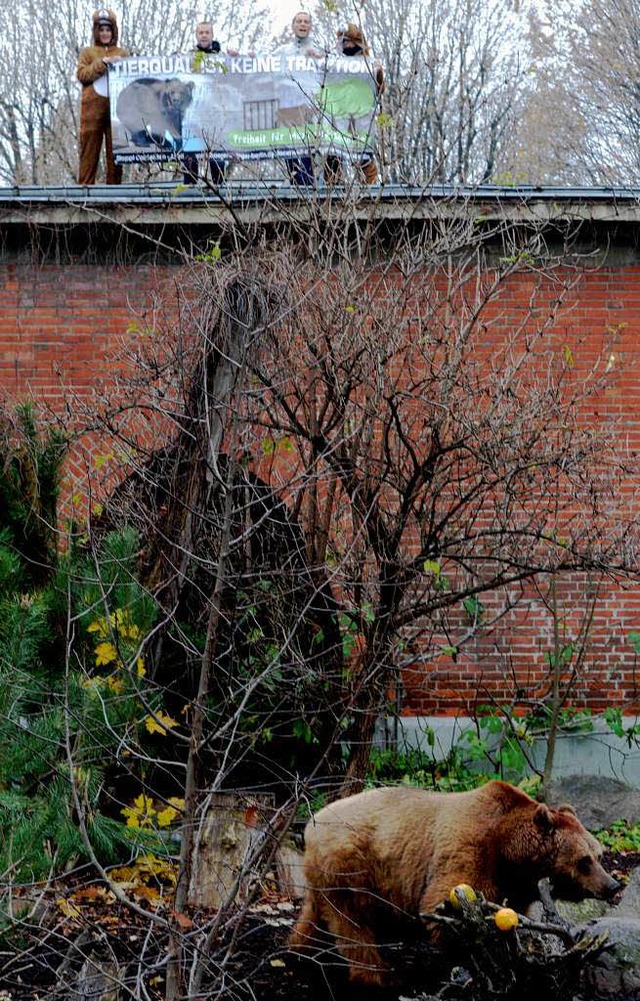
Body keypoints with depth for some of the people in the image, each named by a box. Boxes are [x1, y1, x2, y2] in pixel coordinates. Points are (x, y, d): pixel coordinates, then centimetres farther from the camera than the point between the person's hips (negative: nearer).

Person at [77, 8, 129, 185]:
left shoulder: (123, 54, 19)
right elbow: (82, 74, 0)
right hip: (92, 107, -1)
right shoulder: (87, 52, 16)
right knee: (89, 151, -4)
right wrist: (103, 62, -9)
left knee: (115, 152, -2)